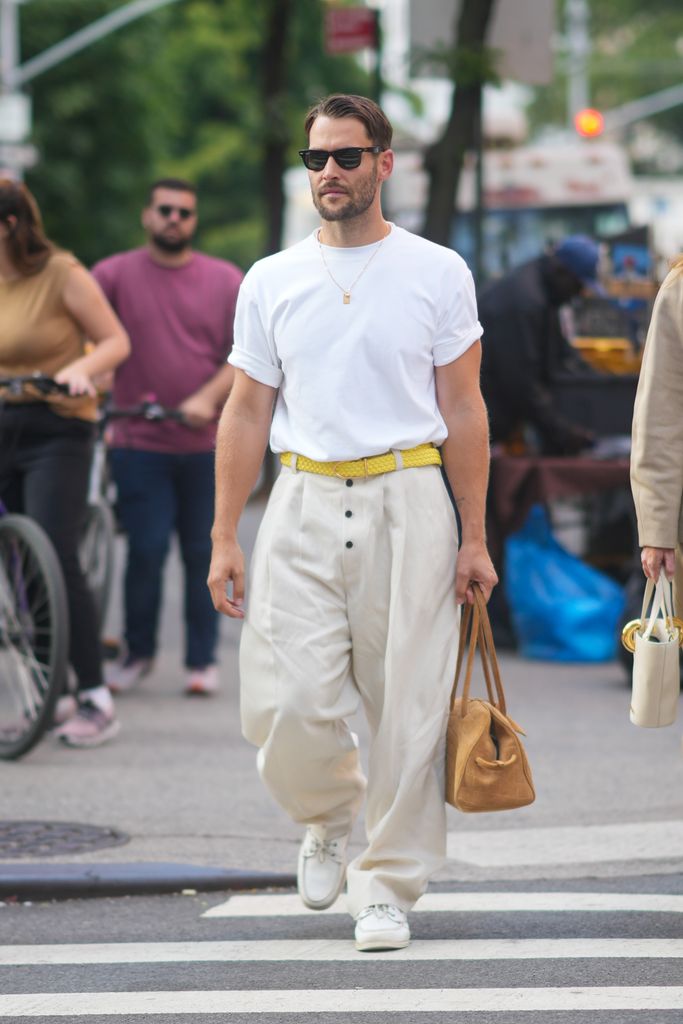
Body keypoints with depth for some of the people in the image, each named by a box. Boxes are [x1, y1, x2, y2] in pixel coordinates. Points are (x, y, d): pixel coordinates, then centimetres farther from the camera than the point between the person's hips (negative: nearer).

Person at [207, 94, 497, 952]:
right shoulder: (271, 281, 10)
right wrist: (225, 538, 4)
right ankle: (328, 819, 22)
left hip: (406, 503, -1)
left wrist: (473, 537, 0)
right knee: (287, 704, -8)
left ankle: (387, 887, 9)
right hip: (303, 504, 1)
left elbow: (461, 408, 4)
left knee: (407, 709, -3)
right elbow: (246, 413, 11)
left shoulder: (437, 273, 4)